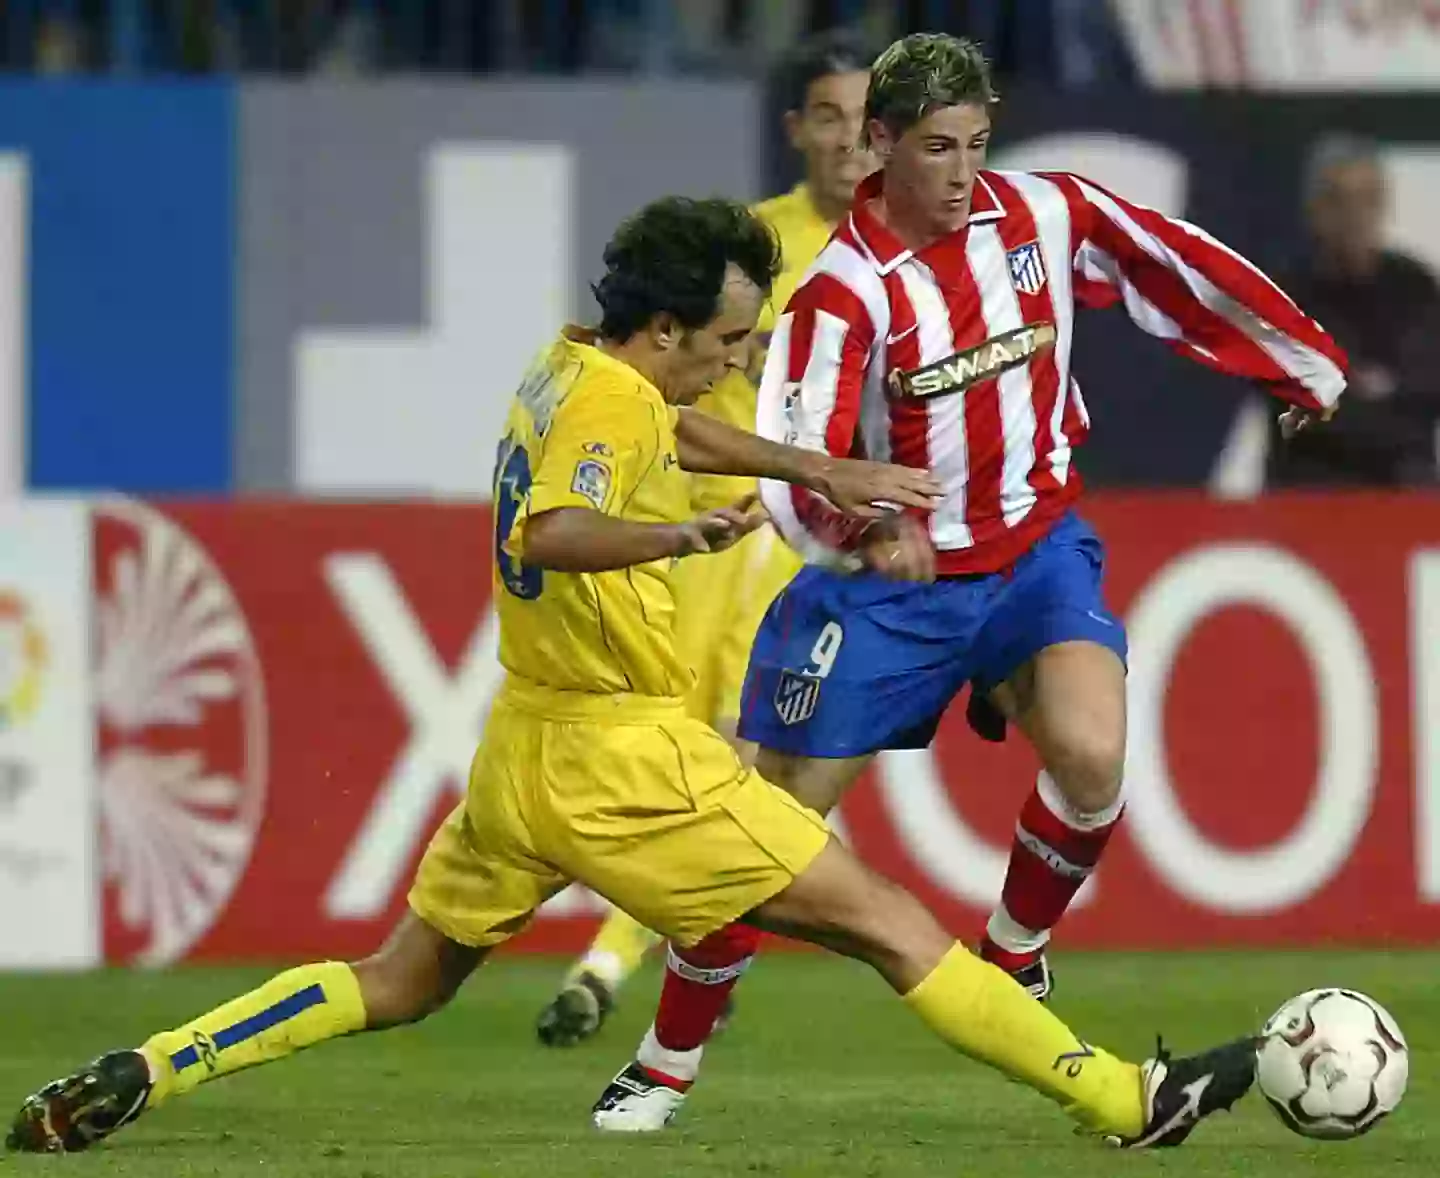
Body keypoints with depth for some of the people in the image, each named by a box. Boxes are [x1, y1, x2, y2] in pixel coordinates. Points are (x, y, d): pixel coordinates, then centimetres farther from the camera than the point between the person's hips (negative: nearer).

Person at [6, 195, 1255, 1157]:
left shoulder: (567, 369, 10)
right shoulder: (612, 404, -19)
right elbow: (550, 535, -39)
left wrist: (817, 470, 34)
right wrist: (670, 538, -57)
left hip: (526, 748, 9)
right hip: (621, 756, -9)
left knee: (399, 983, 19)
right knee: (889, 924, -4)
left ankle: (144, 1072, 4)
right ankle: (1132, 1102, -4)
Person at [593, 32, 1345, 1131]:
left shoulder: (1046, 215, -7)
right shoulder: (841, 290, -17)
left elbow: (1182, 267, 8)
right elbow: (793, 471, -25)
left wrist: (1307, 367, 17)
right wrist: (868, 530, -45)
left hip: (1037, 552, 2)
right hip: (893, 576, -2)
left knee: (1091, 752, -27)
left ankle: (1015, 955, 1)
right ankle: (666, 1065, 15)